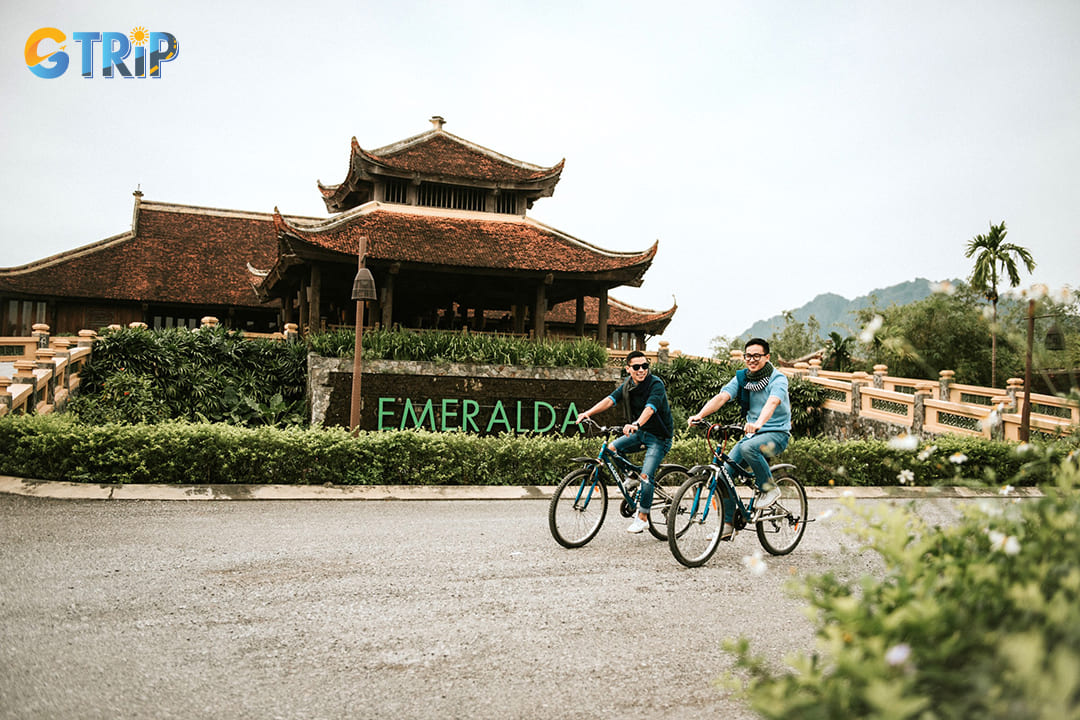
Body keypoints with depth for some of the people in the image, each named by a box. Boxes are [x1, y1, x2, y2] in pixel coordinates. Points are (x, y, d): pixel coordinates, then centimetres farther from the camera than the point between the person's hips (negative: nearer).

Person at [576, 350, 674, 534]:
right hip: (640, 433, 7)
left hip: (659, 437, -7)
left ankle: (642, 518, -1)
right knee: (611, 449, -8)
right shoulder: (628, 385, 0)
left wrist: (636, 424, -56)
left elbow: (650, 408, -37)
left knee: (646, 476, -18)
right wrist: (589, 412, -25)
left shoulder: (656, 384, -21)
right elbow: (610, 399, -10)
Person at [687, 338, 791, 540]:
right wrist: (699, 415, -30)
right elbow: (721, 397, -12)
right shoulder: (741, 378, 3)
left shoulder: (778, 378, -11)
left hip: (777, 434, -5)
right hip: (752, 433, 6)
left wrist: (759, 423, -52)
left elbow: (772, 402, -32)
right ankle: (727, 525, 1)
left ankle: (770, 489, -13)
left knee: (748, 447, -36)